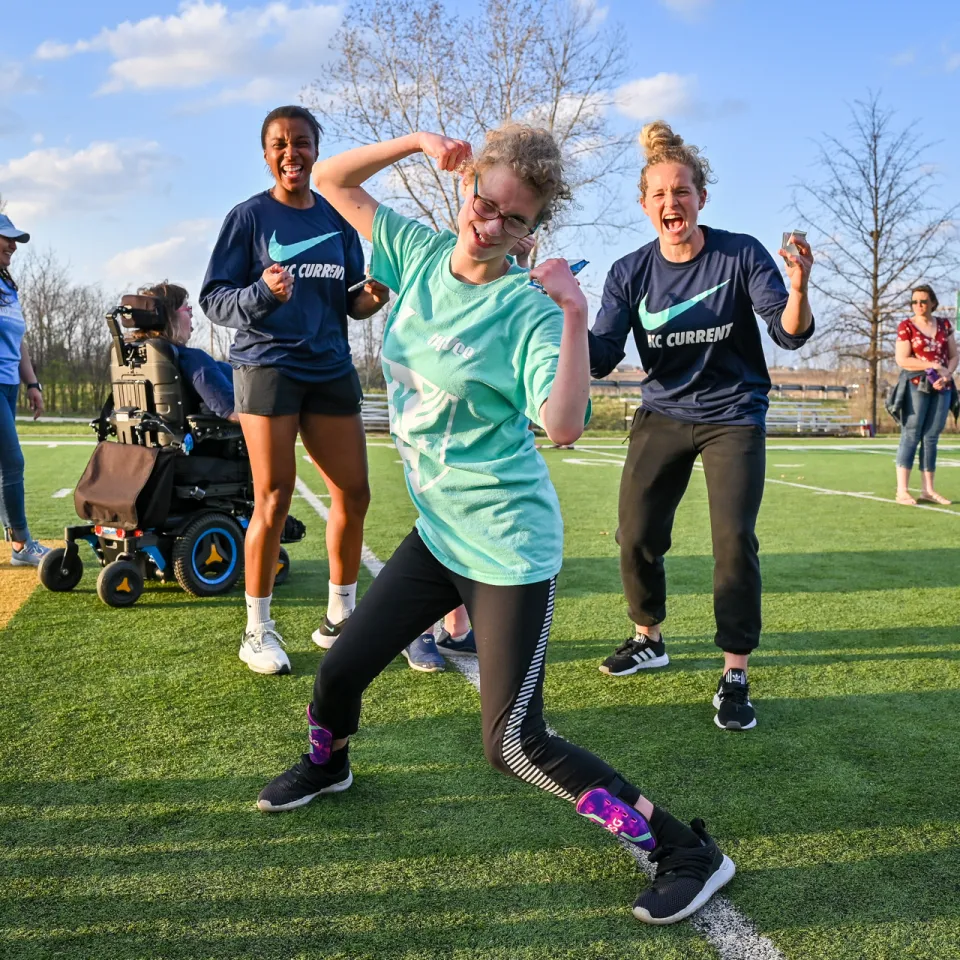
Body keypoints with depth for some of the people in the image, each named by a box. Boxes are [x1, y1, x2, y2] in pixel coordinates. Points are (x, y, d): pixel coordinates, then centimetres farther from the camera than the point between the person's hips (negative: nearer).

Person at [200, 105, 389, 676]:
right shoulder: (250, 217, 0)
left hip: (331, 368, 5)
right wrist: (261, 292, -23)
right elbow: (214, 298, -4)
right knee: (274, 499, -5)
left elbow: (351, 300, 14)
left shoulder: (338, 218, 11)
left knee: (354, 494, 3)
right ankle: (258, 630, 9)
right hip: (267, 366, -4)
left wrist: (370, 299, -9)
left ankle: (340, 618, 19)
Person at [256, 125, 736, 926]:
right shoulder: (420, 253, 1)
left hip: (508, 544, -6)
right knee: (340, 672, 16)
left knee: (515, 746, -6)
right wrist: (417, 142, -4)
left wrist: (577, 316, -31)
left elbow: (564, 424, -31)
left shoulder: (527, 309, -17)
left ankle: (688, 852, 8)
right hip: (438, 530, 7)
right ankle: (327, 765, 51)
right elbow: (331, 179, 9)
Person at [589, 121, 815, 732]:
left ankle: (735, 676, 0)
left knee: (734, 540, -14)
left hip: (734, 418, -2)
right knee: (636, 538, 2)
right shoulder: (630, 273, -6)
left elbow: (789, 334, -15)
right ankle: (649, 641, 28)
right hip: (663, 417, 3)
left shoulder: (741, 254, -11)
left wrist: (798, 291, -37)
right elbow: (600, 359, -11)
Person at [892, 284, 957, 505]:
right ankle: (902, 491, -9)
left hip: (941, 387, 4)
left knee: (931, 437, 5)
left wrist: (947, 373, -9)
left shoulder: (944, 325, 12)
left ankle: (928, 490, 8)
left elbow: (954, 355, 11)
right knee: (911, 435, -8)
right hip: (916, 385, -4)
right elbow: (901, 360, -10)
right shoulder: (906, 326, -1)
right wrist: (934, 365, -15)